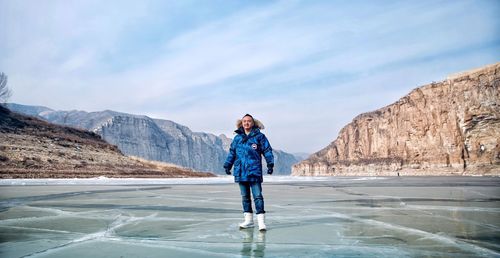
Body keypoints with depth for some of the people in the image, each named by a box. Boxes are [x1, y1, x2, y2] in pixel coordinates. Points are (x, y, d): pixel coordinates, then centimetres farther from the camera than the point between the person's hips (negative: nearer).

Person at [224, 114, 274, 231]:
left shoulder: (259, 136, 1)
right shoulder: (237, 138, 12)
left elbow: (267, 151, 1)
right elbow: (232, 152, 19)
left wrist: (270, 164, -7)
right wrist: (227, 165, 15)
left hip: (254, 172, -4)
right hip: (240, 172, 5)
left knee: (258, 196, -6)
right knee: (245, 197, 11)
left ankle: (261, 221, -3)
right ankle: (248, 220, 21)